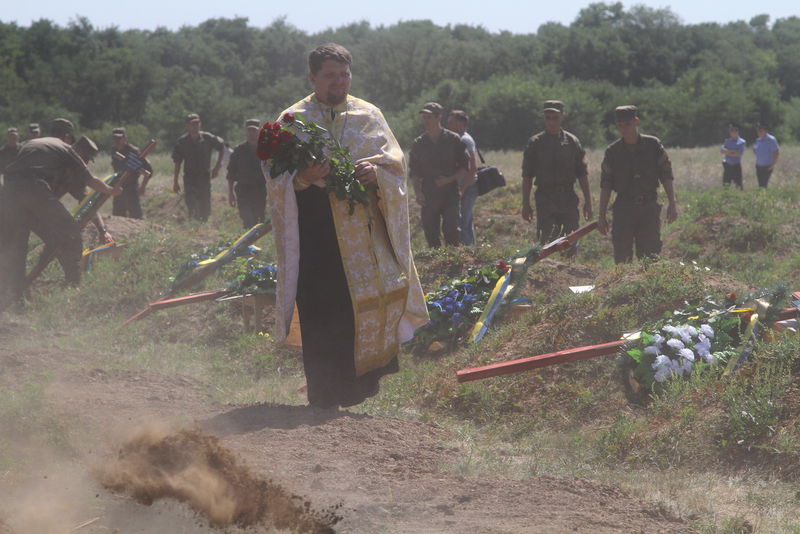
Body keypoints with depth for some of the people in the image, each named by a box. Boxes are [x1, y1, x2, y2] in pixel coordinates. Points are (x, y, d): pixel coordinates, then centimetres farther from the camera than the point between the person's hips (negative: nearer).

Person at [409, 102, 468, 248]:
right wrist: (418, 192, -5)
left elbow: (465, 167, 4)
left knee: (451, 229, -14)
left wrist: (449, 179, -12)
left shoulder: (453, 139, 2)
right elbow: (413, 172, 11)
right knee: (430, 232, 2)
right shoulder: (419, 143, 8)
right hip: (428, 195, 3)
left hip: (450, 193, -3)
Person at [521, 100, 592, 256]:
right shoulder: (535, 143, 4)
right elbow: (527, 176, 6)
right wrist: (525, 204, 2)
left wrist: (587, 202, 4)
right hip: (545, 199, -1)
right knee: (546, 241, -5)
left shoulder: (572, 142, 7)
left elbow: (582, 174, 8)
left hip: (568, 199, 1)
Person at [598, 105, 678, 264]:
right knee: (622, 257, -2)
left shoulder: (653, 145, 1)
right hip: (624, 209, 1)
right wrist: (601, 216, 3)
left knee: (650, 255, -3)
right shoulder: (612, 151, 3)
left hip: (650, 209, -1)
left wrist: (672, 203, -4)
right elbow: (605, 185, 5)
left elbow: (666, 175, 4)